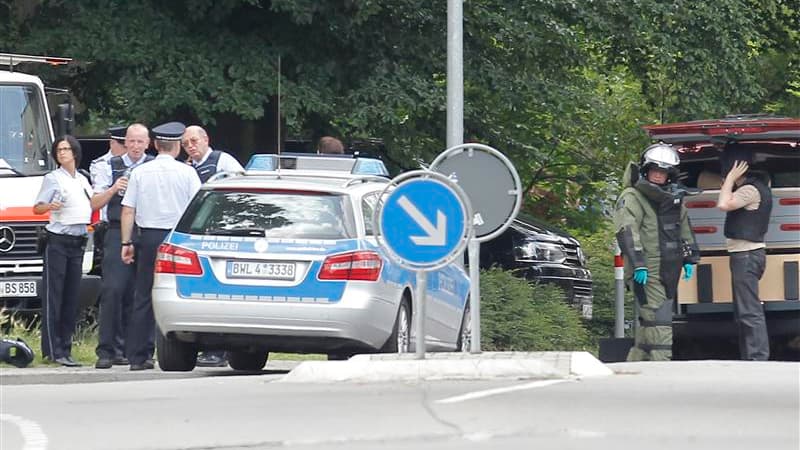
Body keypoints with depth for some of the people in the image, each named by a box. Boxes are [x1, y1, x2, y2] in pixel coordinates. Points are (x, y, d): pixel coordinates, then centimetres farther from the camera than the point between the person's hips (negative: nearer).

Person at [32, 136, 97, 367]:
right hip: (57, 241, -6)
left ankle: (65, 349, 9)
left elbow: (92, 205, 30)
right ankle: (53, 350, -10)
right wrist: (50, 206, -28)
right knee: (53, 295, -7)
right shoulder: (53, 178, -1)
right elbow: (37, 208, -8)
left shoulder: (83, 180, 17)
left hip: (78, 242, 6)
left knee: (72, 297, 6)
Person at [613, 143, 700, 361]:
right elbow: (626, 232, -18)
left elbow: (685, 229, 29)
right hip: (647, 273, -8)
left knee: (648, 323, 13)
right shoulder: (632, 197, -8)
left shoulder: (673, 198, 18)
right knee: (658, 320, -14)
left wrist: (689, 259, 23)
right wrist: (638, 264, -25)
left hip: (668, 270, 8)